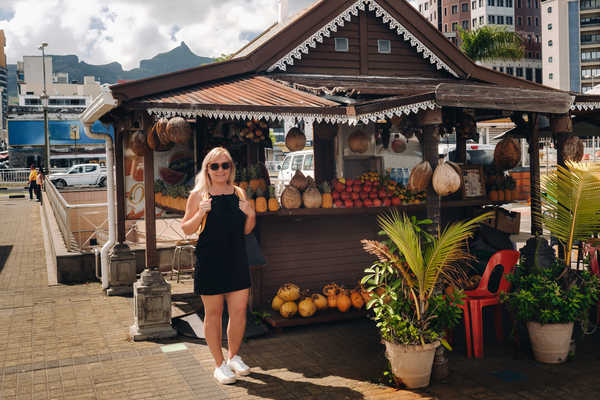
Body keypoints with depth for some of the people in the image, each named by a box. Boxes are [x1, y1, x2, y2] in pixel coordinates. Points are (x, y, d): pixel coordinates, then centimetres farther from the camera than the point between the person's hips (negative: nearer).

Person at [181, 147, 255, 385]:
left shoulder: (238, 193, 9)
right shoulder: (198, 195, -2)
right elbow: (186, 230, -1)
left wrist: (251, 215, -4)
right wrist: (201, 213, -16)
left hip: (237, 260, 4)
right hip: (210, 262, -4)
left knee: (239, 311, 6)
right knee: (213, 313, 5)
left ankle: (234, 356, 28)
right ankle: (219, 364, 19)